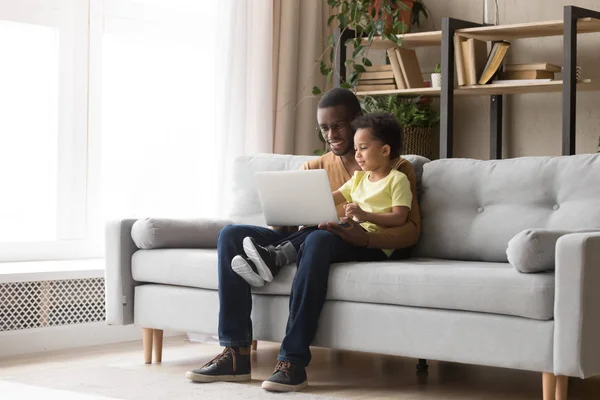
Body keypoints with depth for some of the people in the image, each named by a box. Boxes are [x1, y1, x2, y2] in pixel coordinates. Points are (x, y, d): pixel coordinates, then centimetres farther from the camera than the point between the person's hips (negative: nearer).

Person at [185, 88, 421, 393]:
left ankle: (293, 360, -40)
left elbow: (411, 230, -5)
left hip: (359, 247, -5)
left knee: (318, 239, -40)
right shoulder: (314, 168, 22)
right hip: (305, 238, 5)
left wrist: (366, 238, -25)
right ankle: (236, 354, -23)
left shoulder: (396, 168, 8)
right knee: (231, 235, -14)